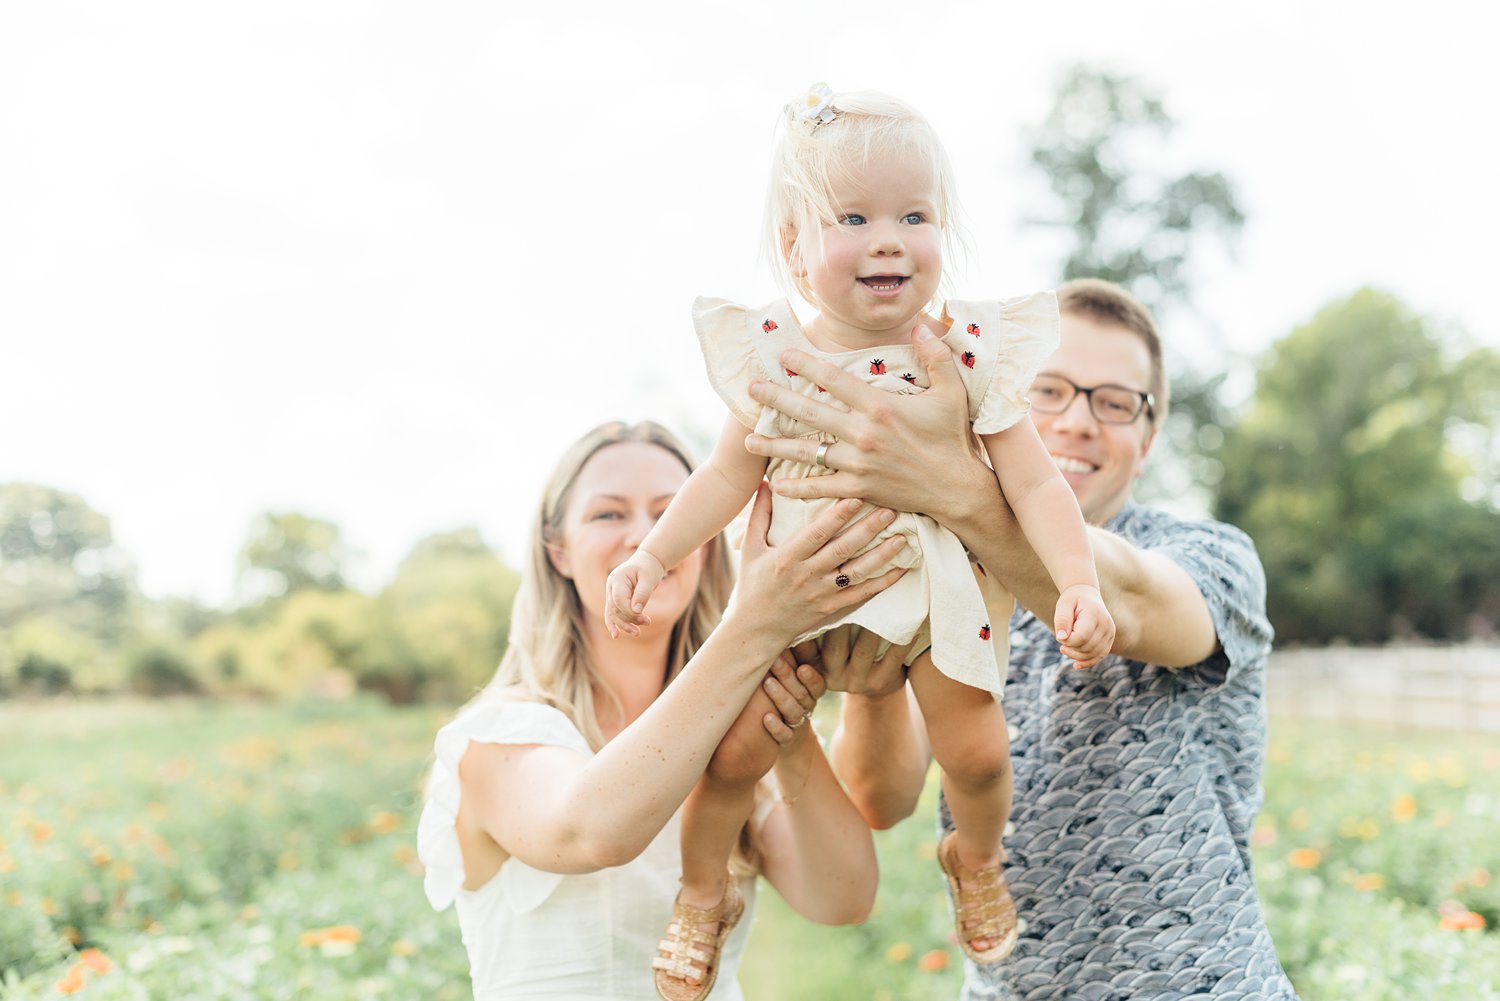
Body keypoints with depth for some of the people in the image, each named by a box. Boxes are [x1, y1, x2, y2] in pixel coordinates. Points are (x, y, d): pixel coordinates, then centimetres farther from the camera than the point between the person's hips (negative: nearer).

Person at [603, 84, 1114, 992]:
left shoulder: (970, 354, -14)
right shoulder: (775, 357, -10)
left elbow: (1035, 482, -12)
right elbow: (730, 476, 2)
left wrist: (1079, 583, -23)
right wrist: (653, 555, -5)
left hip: (933, 590, 0)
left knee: (978, 751, -2)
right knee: (736, 746, -4)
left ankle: (976, 860, 35)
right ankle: (703, 890, 26)